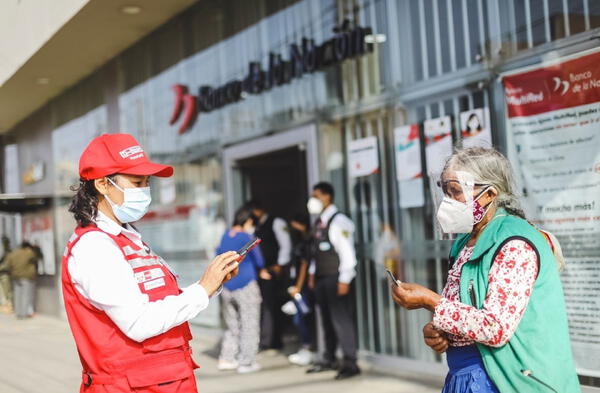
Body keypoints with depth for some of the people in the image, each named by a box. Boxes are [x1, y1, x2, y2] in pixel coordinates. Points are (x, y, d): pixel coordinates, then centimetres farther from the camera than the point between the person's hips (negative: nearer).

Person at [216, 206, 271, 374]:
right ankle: (246, 362, 4)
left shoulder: (225, 235, 5)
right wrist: (262, 271, 15)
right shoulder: (246, 237, -13)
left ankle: (226, 358, 14)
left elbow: (219, 253, 18)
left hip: (226, 287, 6)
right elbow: (258, 259, -5)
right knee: (249, 325, 3)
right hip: (246, 286, -6)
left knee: (232, 325, 18)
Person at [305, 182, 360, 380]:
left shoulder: (338, 221, -13)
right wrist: (313, 273, 16)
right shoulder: (319, 222, 14)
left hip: (336, 279, -9)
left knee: (341, 319, -7)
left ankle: (350, 363, -2)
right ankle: (329, 359, 25)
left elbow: (347, 254, -17)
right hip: (321, 279, 9)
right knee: (327, 319, 15)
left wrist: (344, 280, -19)